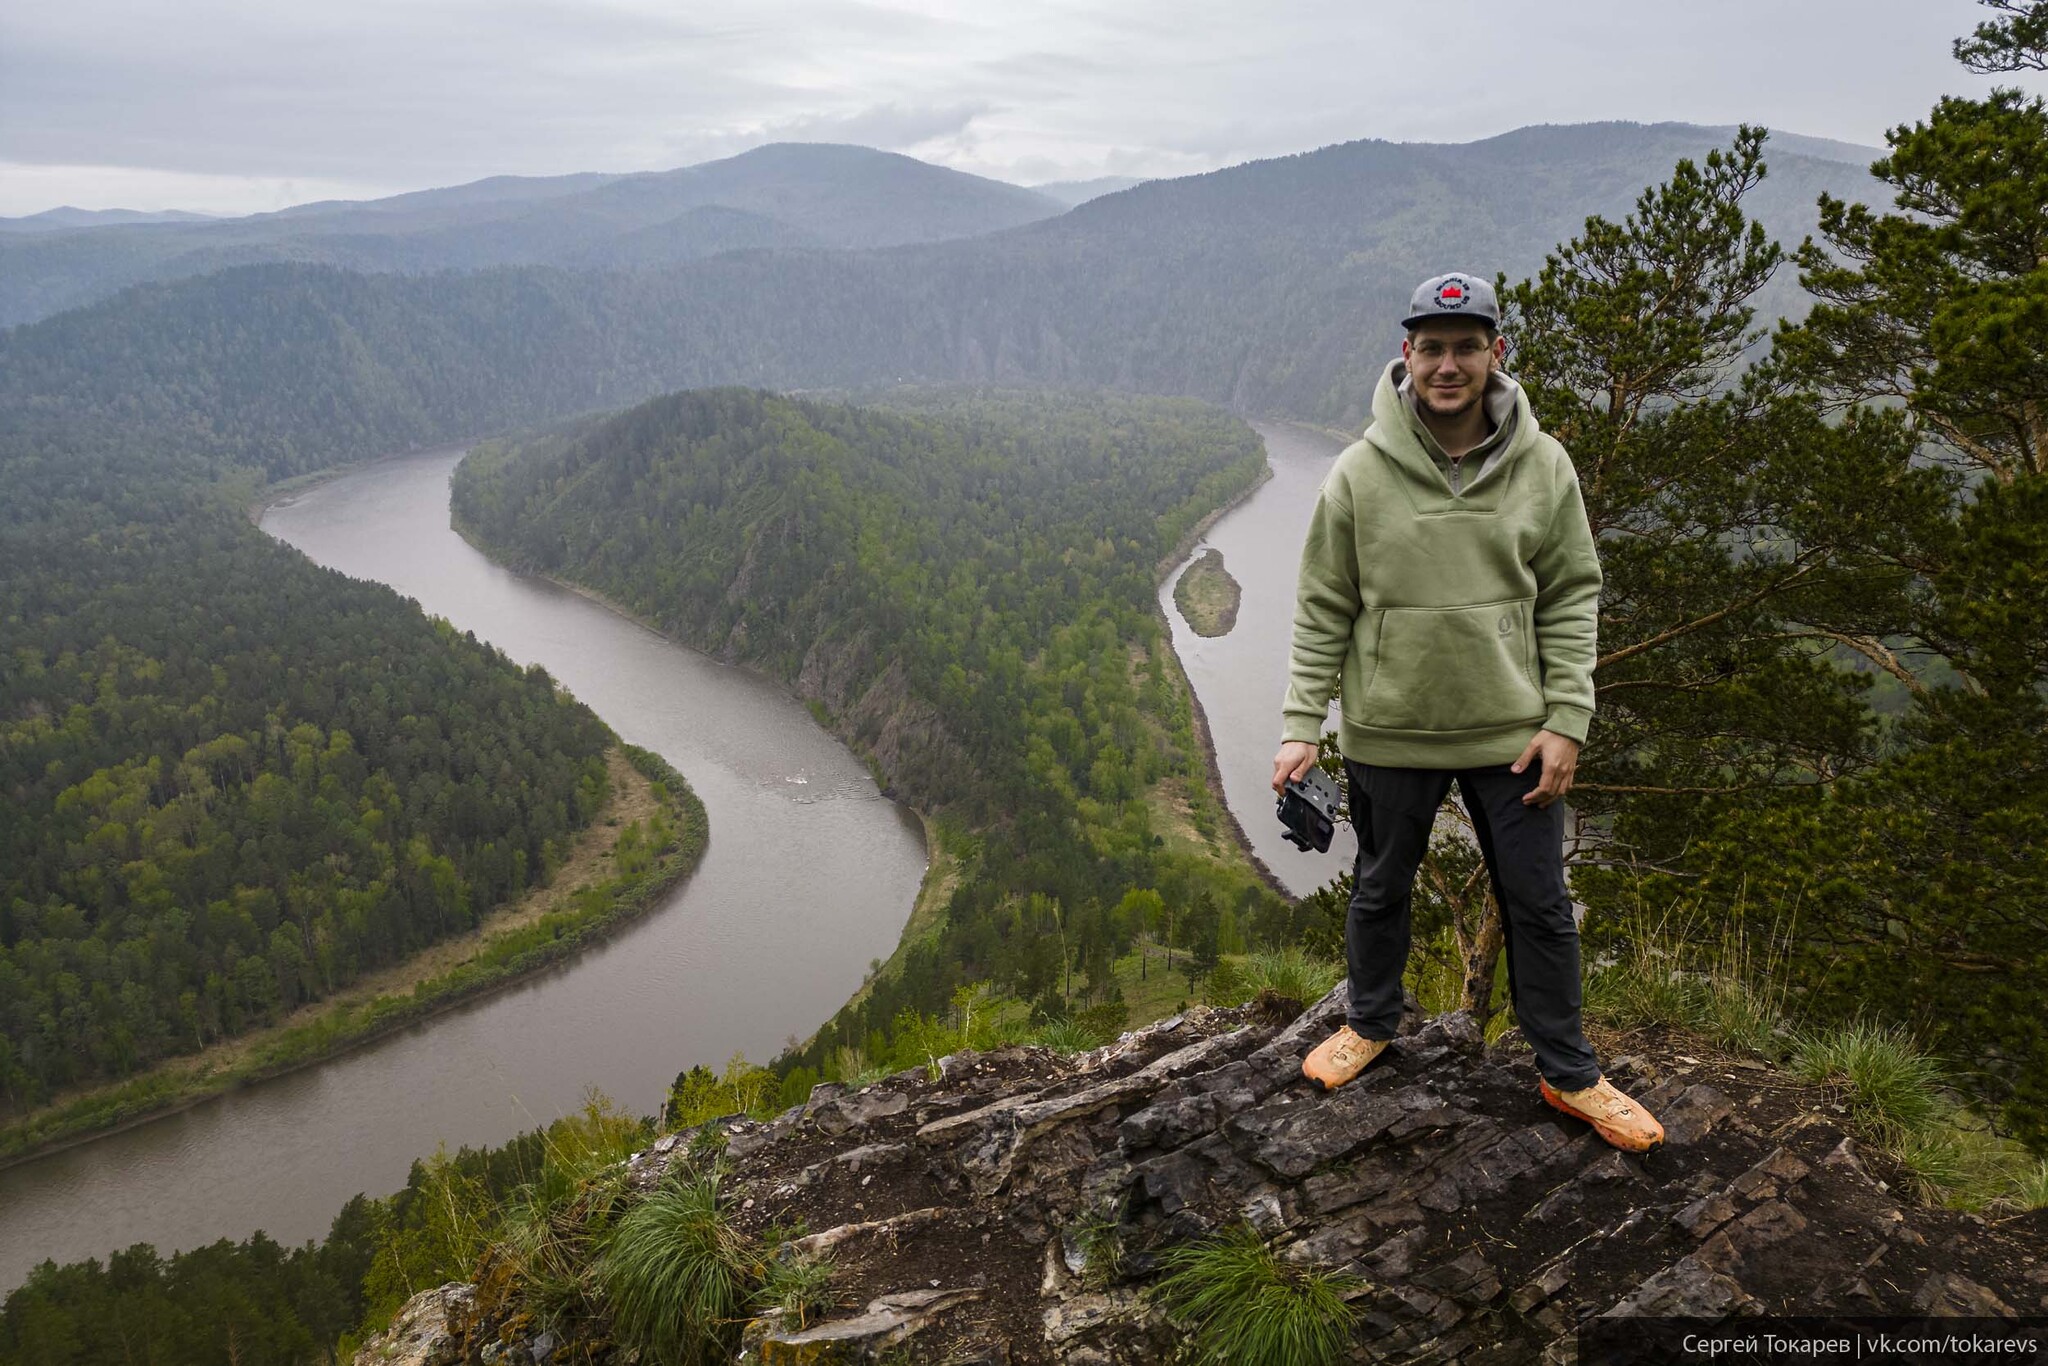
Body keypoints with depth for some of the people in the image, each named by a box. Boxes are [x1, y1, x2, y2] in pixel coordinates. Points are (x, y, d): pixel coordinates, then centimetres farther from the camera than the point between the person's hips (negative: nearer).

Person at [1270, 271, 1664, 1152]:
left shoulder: (1544, 468, -6)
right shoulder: (1360, 473, -10)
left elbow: (1571, 599, 0)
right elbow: (1323, 610, -4)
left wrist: (1566, 721, -6)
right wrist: (1301, 725, -8)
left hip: (1512, 732, 1)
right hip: (1389, 732, 0)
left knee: (1539, 905, 11)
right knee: (1381, 889, 18)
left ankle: (1567, 1073, 29)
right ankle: (1372, 1022, 43)